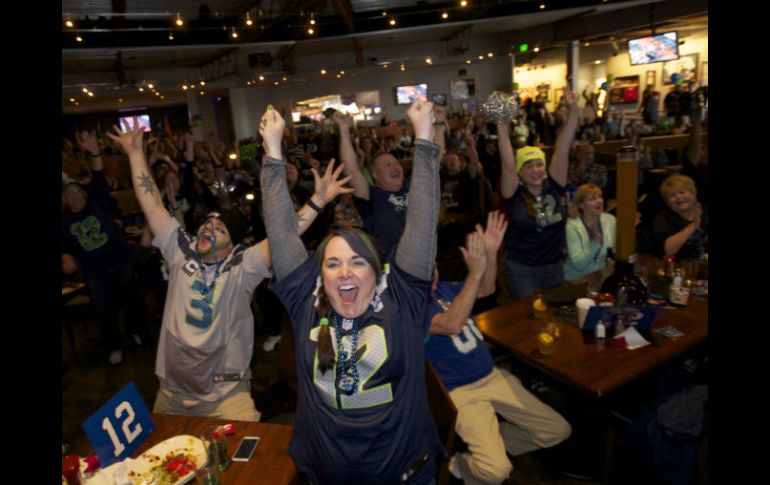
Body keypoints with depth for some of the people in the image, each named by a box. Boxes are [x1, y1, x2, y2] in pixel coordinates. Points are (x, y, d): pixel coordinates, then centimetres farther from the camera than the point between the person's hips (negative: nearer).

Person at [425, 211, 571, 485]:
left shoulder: (441, 288, 6)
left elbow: (486, 290, 10)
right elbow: (451, 325, -33)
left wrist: (490, 253, -9)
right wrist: (475, 271, -38)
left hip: (494, 376, 8)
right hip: (461, 391, -7)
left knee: (559, 430, 7)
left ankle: (486, 445, 18)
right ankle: (463, 462, 9)